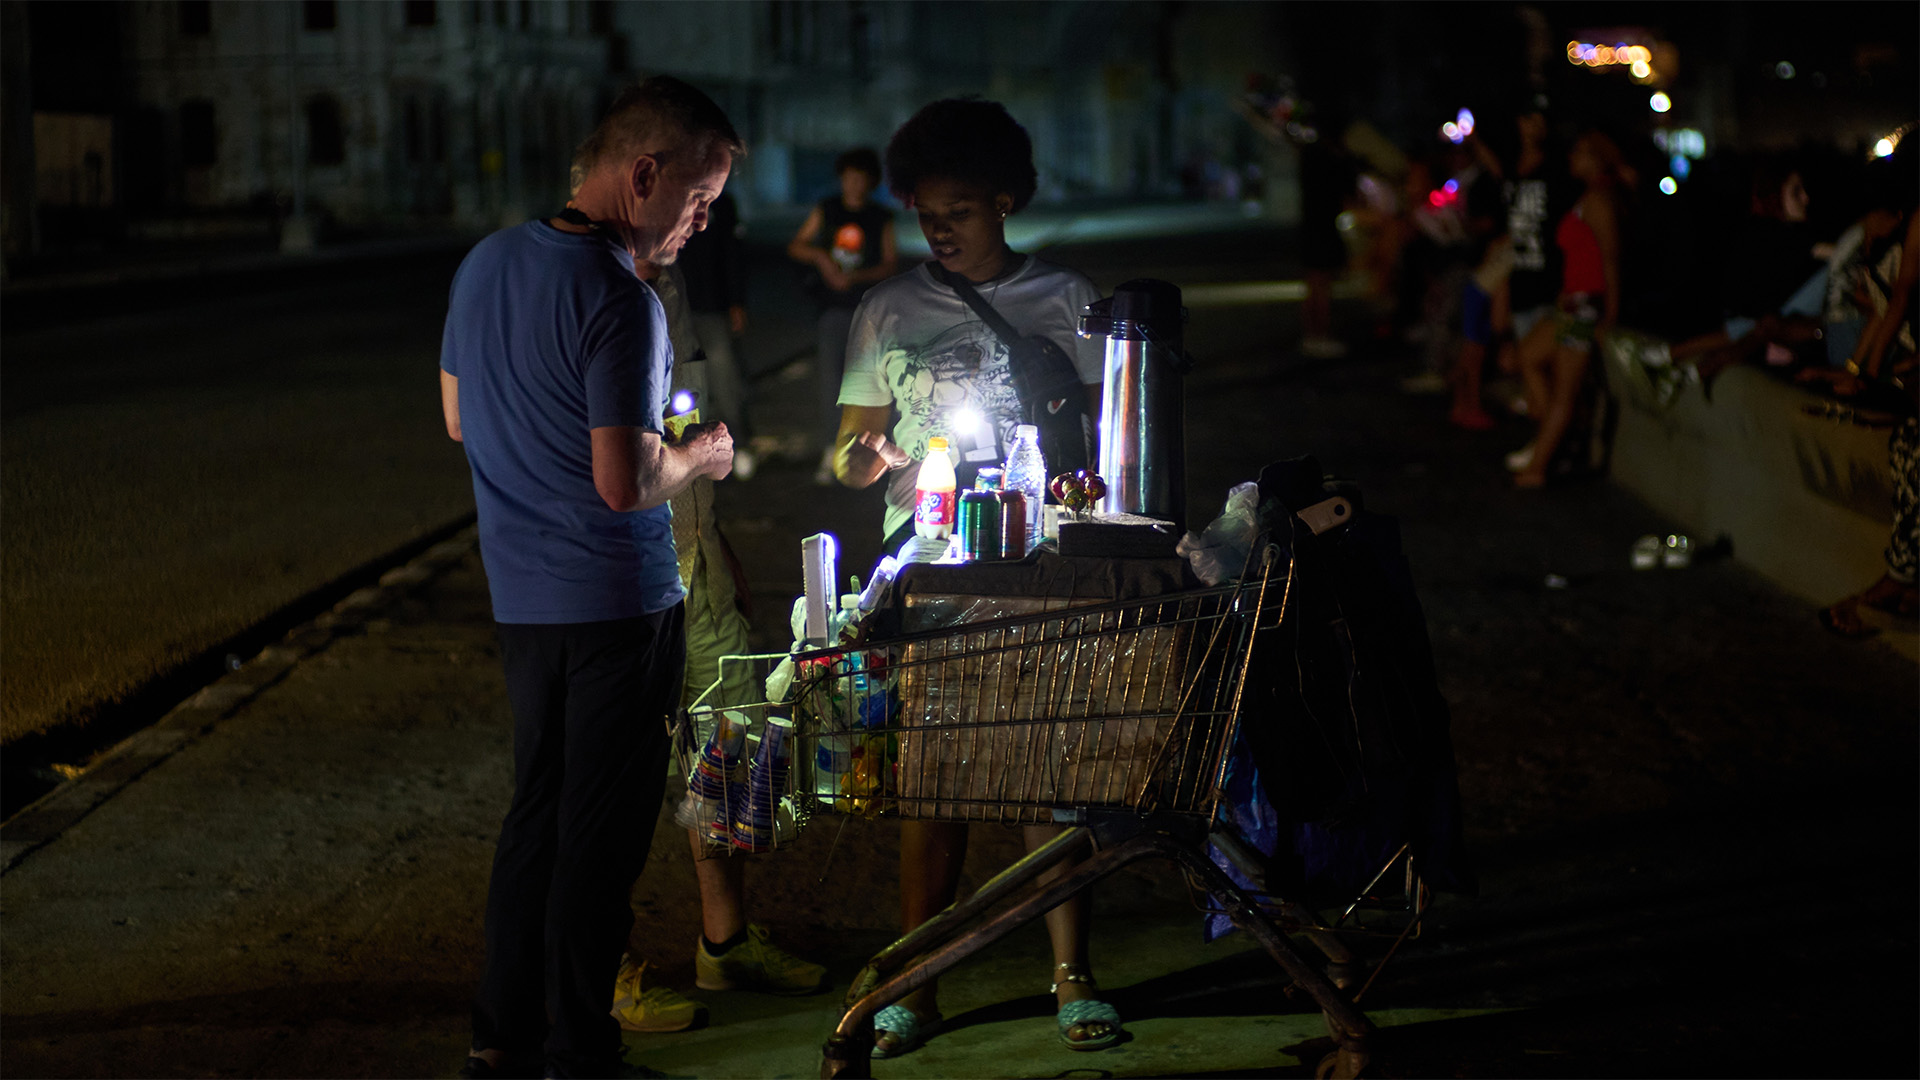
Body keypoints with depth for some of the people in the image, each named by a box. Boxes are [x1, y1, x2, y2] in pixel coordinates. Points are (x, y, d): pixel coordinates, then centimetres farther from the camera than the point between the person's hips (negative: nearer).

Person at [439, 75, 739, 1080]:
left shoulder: (486, 262, 4)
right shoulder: (620, 302, -22)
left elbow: (458, 416, 16)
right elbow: (623, 484, -25)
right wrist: (696, 456, -6)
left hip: (520, 597, 7)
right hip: (616, 604, -7)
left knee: (537, 808, 18)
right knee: (601, 834, 4)